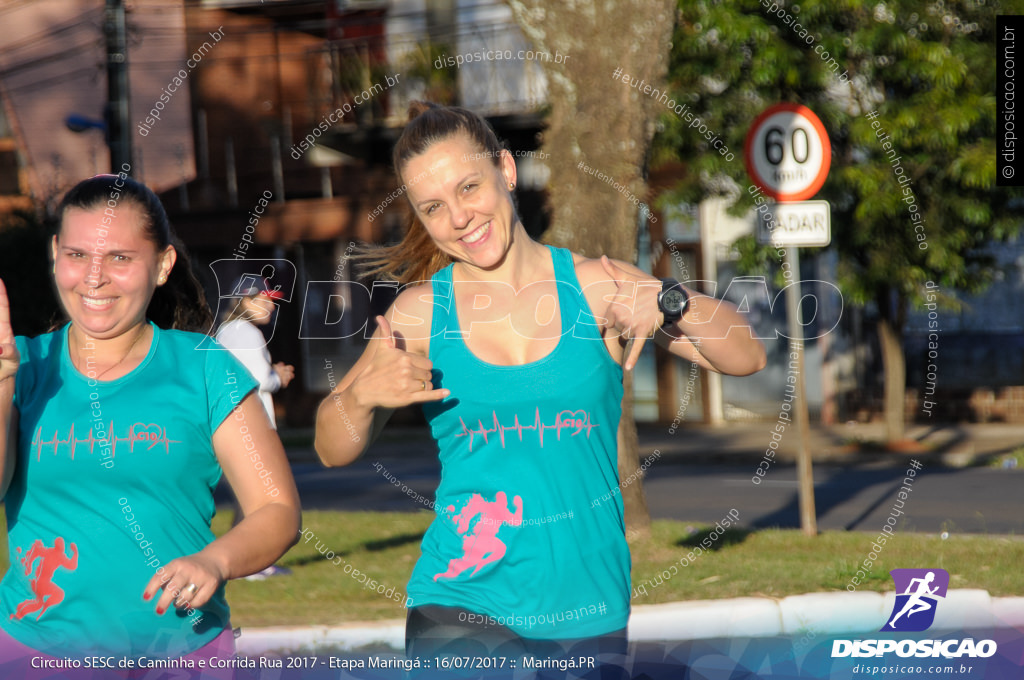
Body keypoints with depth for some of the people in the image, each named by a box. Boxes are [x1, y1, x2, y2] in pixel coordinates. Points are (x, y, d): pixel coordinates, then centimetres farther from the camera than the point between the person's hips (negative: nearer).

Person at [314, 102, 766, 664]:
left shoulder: (597, 288, 2)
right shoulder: (420, 312, 3)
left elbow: (745, 359, 3)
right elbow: (333, 449, 10)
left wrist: (668, 302, -13)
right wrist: (363, 395, -10)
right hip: (462, 607, -1)